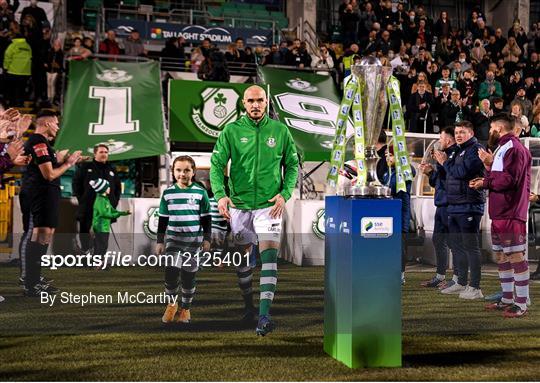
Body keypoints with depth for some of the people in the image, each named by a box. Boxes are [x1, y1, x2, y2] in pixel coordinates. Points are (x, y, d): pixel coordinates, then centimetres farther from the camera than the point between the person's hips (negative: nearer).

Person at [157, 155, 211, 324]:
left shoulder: (200, 192, -2)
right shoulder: (168, 193, 1)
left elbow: (206, 218, 4)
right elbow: (163, 219, 7)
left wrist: (207, 239, 1)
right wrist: (160, 241, 5)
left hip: (193, 240, -1)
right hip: (173, 239, 1)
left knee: (188, 277, 4)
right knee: (171, 273, -11)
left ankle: (186, 309, 21)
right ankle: (172, 304, 13)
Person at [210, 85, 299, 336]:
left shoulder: (280, 131, 3)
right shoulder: (231, 131, 0)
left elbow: (292, 164, 9)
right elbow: (216, 164, -5)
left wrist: (285, 193, -5)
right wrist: (220, 194, -20)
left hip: (269, 204, -1)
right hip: (239, 203, 1)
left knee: (269, 254, -15)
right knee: (243, 254, 14)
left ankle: (264, 314, -20)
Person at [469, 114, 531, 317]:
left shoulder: (514, 148, -11)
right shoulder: (502, 148, 22)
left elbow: (509, 179, -20)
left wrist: (485, 182, -10)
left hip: (511, 213, -11)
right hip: (499, 211, 11)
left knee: (516, 256, -8)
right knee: (501, 256, 14)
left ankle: (521, 304, -6)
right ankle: (507, 299, 23)